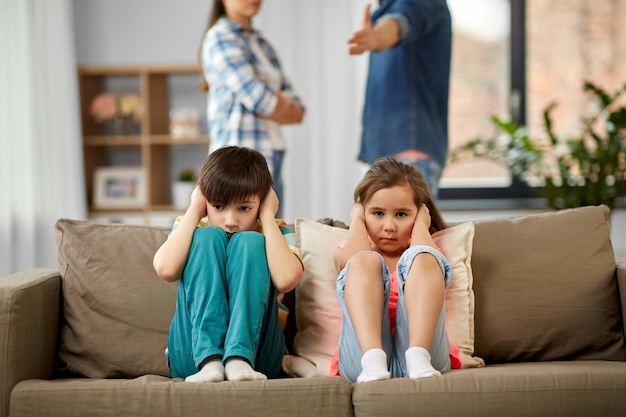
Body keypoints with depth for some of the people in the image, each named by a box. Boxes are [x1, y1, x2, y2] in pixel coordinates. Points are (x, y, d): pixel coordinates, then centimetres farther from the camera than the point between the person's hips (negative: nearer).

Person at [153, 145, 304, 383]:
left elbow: (286, 279, -19)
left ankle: (239, 360, -34)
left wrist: (267, 215, -7)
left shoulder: (275, 233, 7)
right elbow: (166, 269, -16)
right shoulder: (191, 231, 9)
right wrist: (194, 210, -4)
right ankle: (209, 360, -32)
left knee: (249, 242, -17)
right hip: (192, 356, 1)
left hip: (256, 351, -1)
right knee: (207, 238, -16)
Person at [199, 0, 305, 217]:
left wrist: (277, 101, -8)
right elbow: (262, 102, -13)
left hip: (272, 158, 7)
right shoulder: (220, 38, -4)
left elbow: (298, 112, 11)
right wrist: (285, 102, 6)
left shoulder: (262, 44, 19)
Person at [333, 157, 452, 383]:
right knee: (365, 262, -19)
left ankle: (419, 358, -37)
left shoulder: (416, 254, 26)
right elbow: (351, 260, -1)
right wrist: (357, 220, 15)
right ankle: (373, 361, -41)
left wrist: (420, 224, 14)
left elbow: (429, 261, -2)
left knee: (421, 258, -19)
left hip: (422, 349, 0)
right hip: (363, 358, 0)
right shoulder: (355, 252, 26)